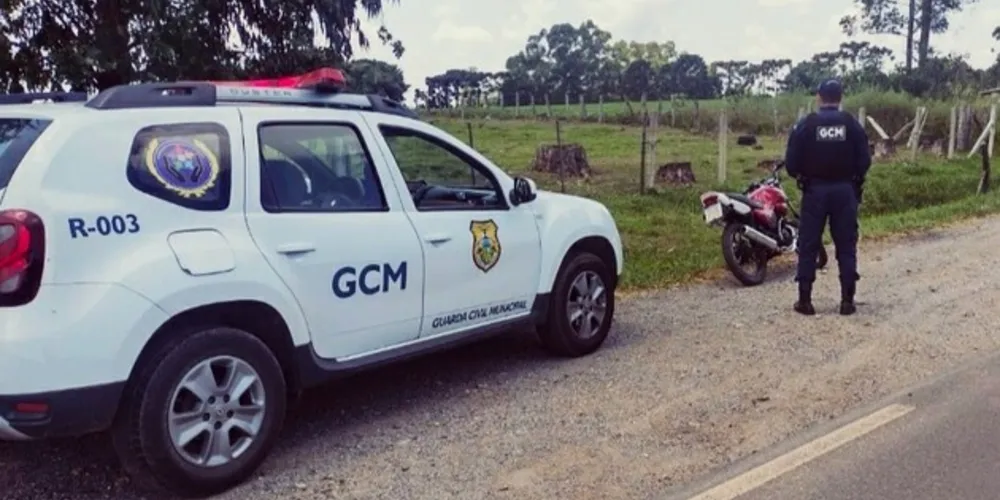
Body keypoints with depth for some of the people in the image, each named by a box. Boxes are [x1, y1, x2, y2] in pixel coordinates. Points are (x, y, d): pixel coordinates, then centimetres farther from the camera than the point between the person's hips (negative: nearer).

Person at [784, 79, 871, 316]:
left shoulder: (805, 125, -7)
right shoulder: (853, 125, -1)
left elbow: (791, 162, -8)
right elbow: (865, 160, -2)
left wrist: (801, 175, 14)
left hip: (815, 191, -1)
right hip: (845, 190, 2)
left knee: (808, 246, 5)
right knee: (846, 246, 8)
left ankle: (805, 300, 5)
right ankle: (847, 300, 8)